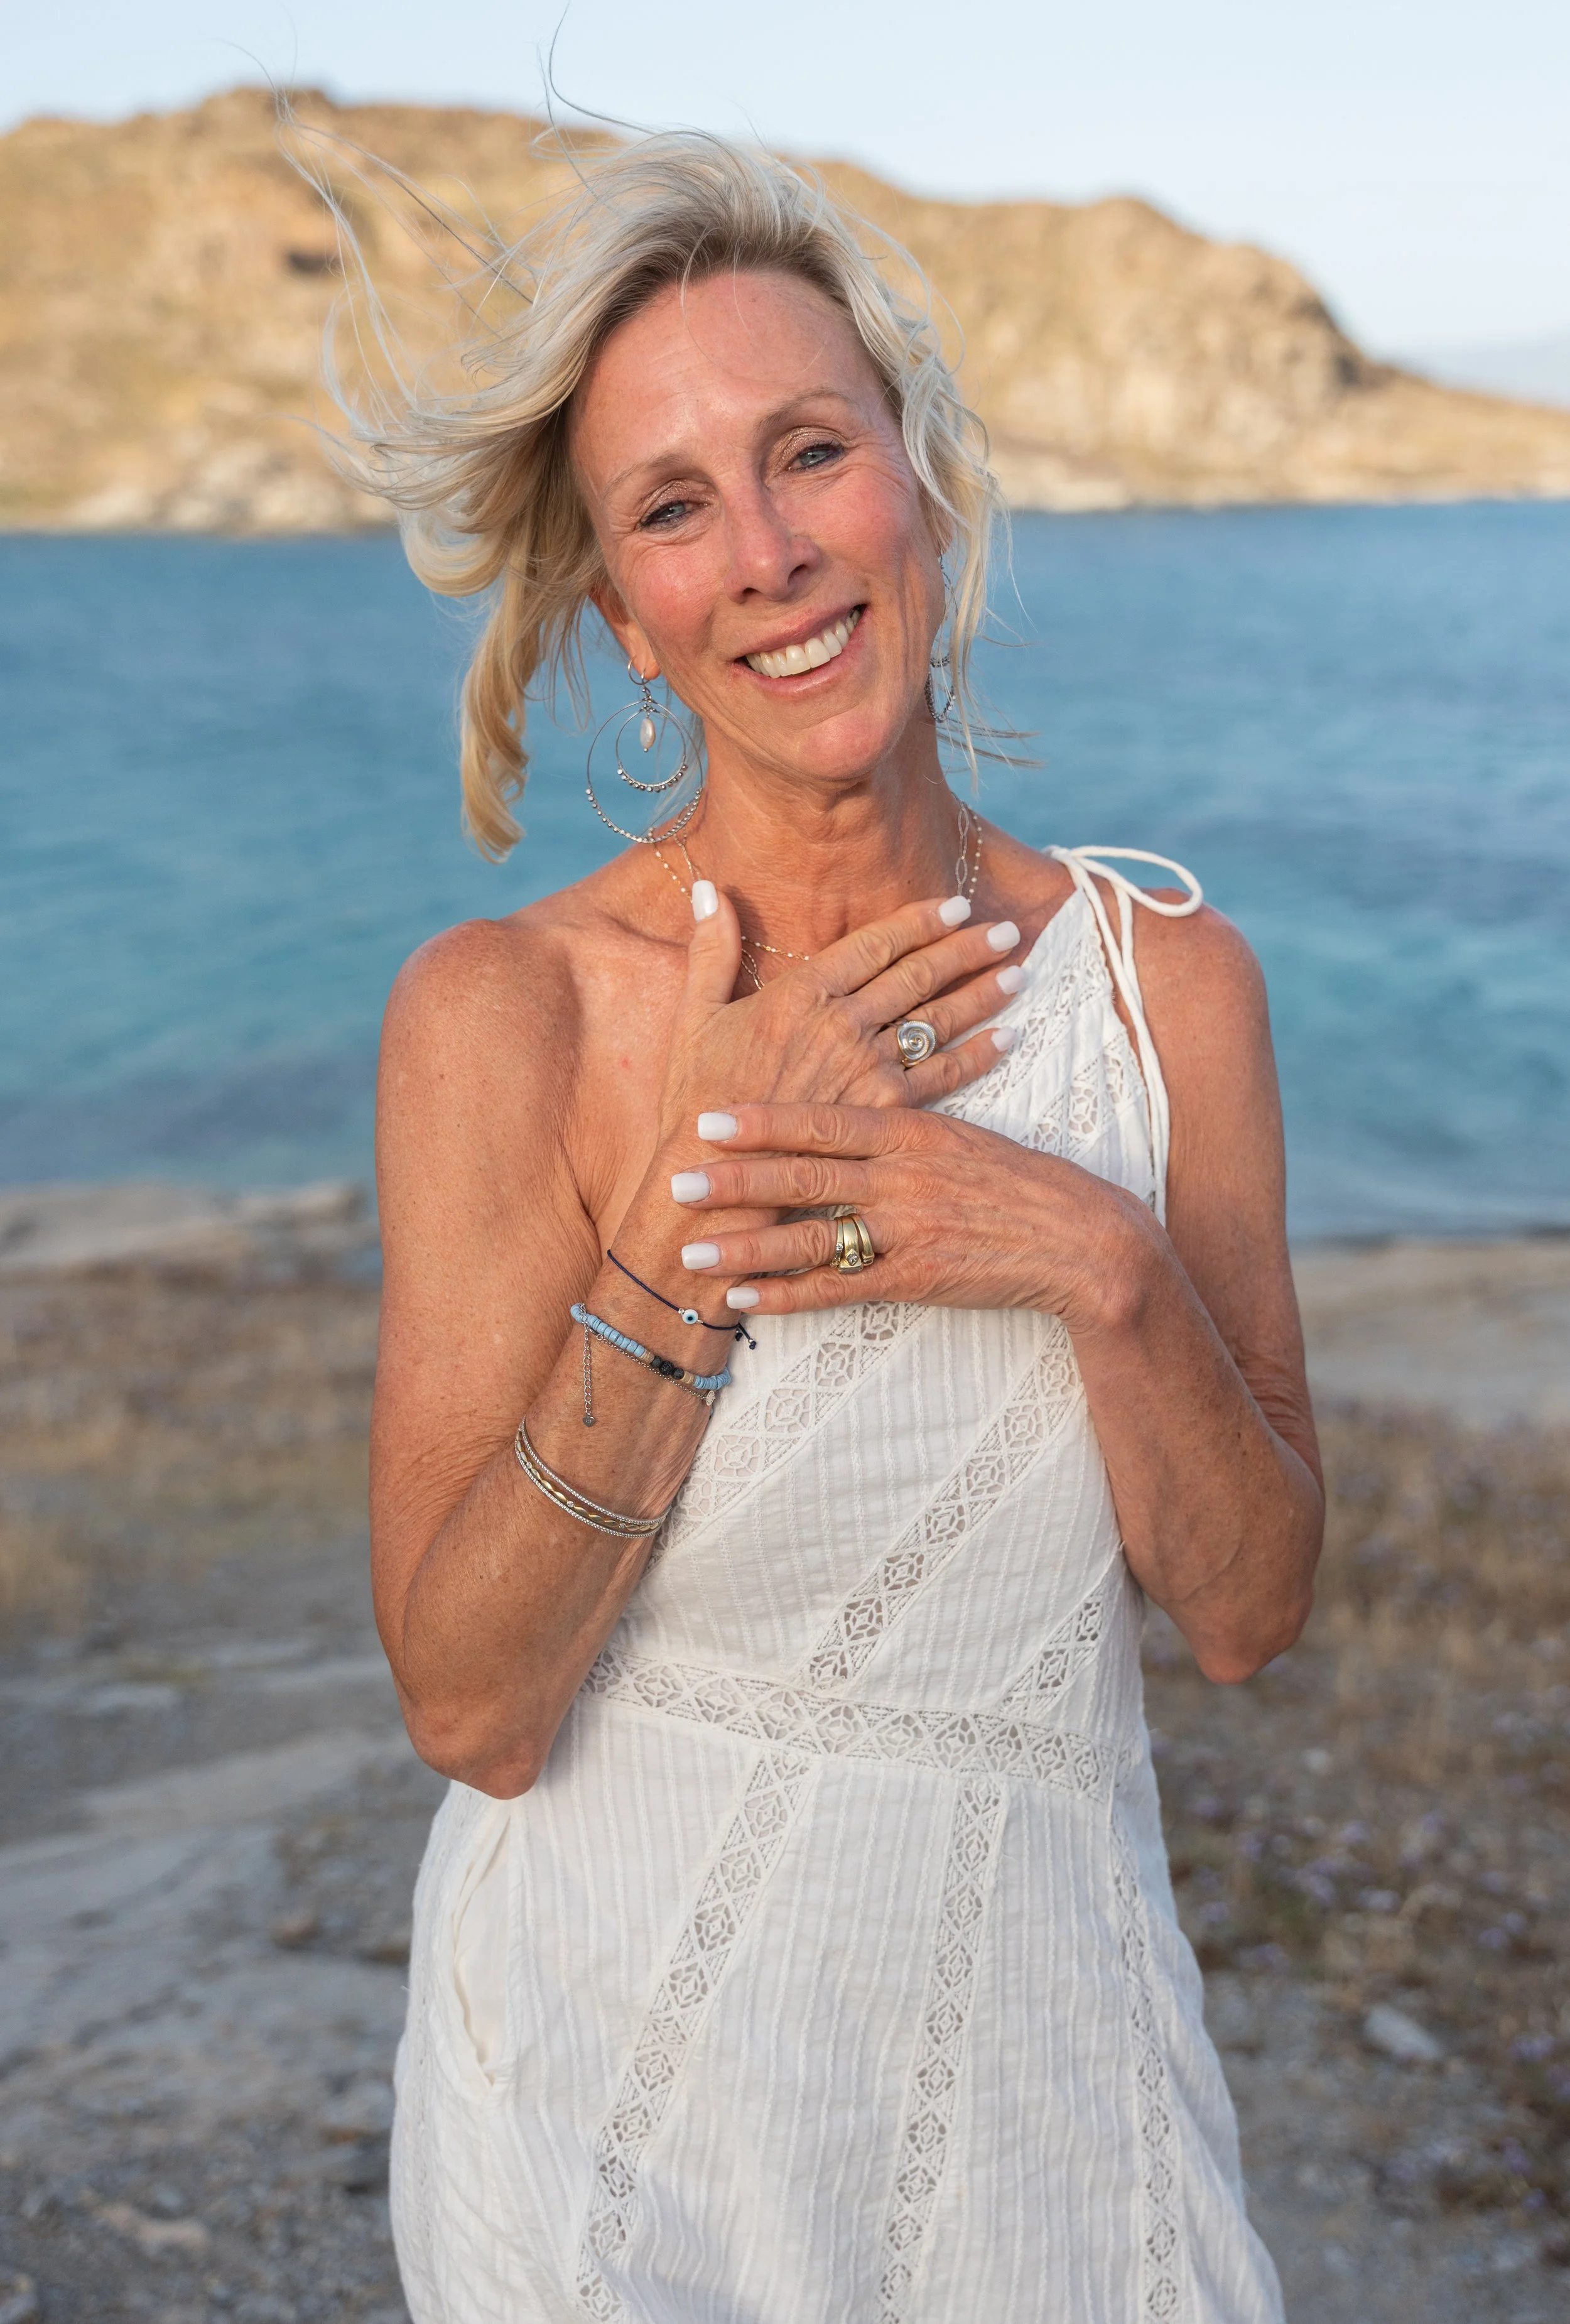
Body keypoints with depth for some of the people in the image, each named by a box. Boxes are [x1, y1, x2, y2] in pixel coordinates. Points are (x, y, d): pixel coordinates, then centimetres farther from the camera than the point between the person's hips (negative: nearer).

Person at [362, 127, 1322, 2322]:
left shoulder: (1167, 974, -6)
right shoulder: (506, 1014, -15)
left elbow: (1248, 1609, -4)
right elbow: (470, 1701, -16)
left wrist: (1104, 1265, -20)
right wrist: (687, 1226, -24)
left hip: (1047, 2034, 3)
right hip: (620, 2064, -2)